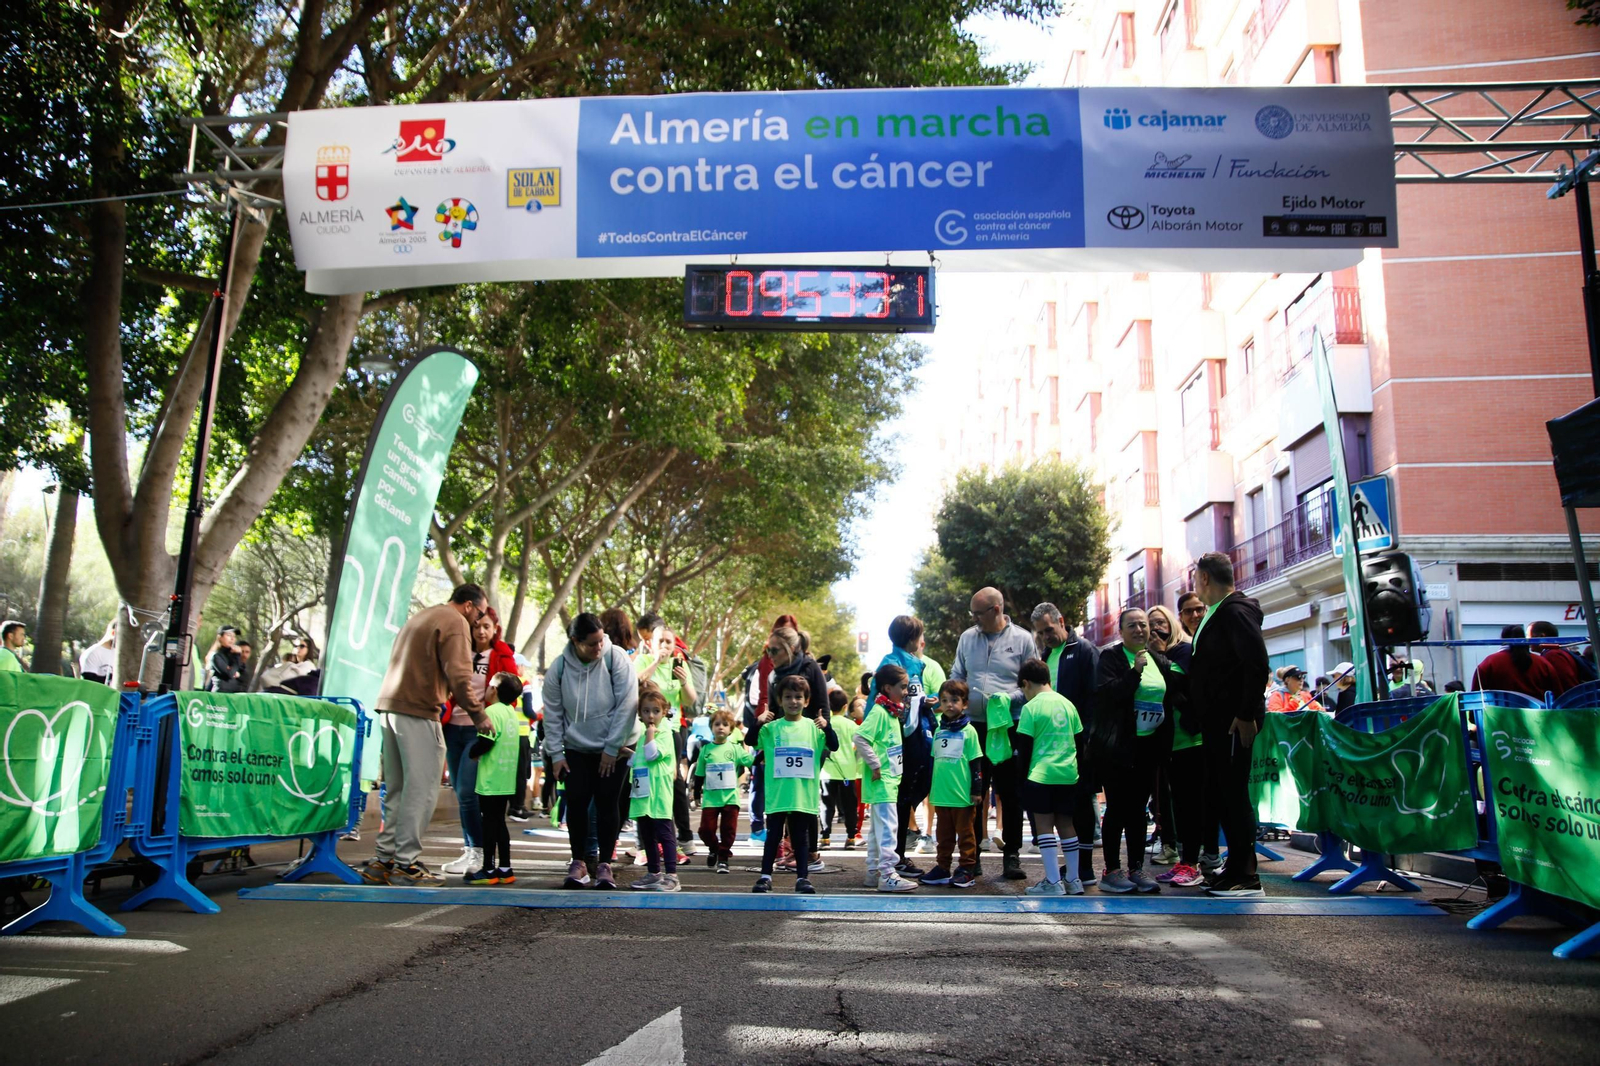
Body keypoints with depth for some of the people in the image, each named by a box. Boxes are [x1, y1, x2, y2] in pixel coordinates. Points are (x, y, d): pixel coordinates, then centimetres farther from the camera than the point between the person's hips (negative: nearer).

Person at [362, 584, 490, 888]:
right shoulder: (455, 623, -5)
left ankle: (384, 860, 16)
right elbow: (459, 676, -15)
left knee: (397, 789, 14)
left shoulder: (419, 617, 23)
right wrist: (478, 715, -8)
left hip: (390, 706, 9)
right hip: (418, 711, -9)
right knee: (422, 788, -5)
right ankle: (406, 863, -4)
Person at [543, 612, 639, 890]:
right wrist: (556, 753, -2)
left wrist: (611, 747, -13)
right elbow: (552, 713, 0)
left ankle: (604, 865, 8)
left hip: (614, 749, -2)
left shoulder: (616, 658, -16)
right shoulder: (559, 668, -8)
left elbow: (626, 704, -15)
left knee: (607, 804, -1)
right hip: (576, 749, 2)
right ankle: (578, 863, 14)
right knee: (576, 804, 0)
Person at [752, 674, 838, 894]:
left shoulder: (813, 727, 4)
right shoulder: (771, 728, 2)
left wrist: (827, 727, -21)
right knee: (773, 835, 7)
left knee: (801, 837, 9)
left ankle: (803, 877, 14)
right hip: (777, 794, 0)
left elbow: (834, 746, -2)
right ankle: (765, 876, 14)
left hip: (804, 794, 1)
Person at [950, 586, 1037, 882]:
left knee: (1011, 793, 4)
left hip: (1009, 727, -3)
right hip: (973, 725, 3)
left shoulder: (1022, 639, 0)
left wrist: (1008, 698, -16)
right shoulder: (967, 638, 9)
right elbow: (956, 676, 16)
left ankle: (1011, 854, 15)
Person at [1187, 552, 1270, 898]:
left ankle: (1247, 877, 0)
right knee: (1219, 794, 14)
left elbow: (1258, 665, -23)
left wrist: (1247, 715, -23)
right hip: (1215, 722, 10)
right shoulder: (1215, 614, 18)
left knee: (1233, 794, -6)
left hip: (1234, 722, -10)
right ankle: (1236, 866, 24)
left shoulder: (1236, 611, -13)